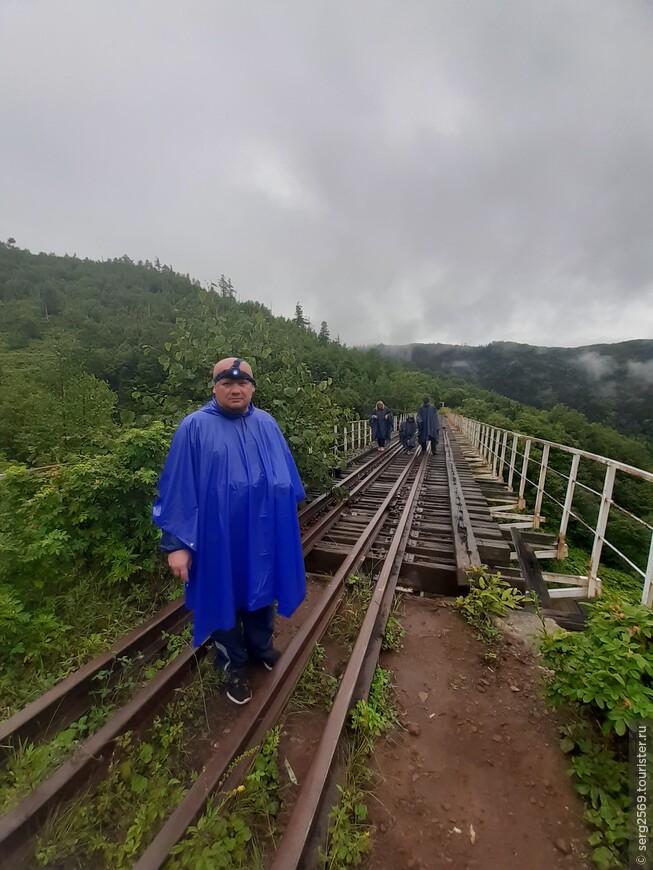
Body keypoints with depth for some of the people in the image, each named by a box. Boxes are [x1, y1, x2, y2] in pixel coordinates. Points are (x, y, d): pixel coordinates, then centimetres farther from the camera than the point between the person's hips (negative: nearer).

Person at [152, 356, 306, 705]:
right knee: (224, 599, 16)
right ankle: (233, 666, 43)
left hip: (263, 534, 4)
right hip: (218, 537, -3)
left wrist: (287, 516, 12)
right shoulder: (194, 427, -11)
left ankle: (262, 647, 50)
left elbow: (284, 474, 9)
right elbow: (178, 487, -11)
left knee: (262, 591, 22)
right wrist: (177, 543, -12)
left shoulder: (267, 424, 1)